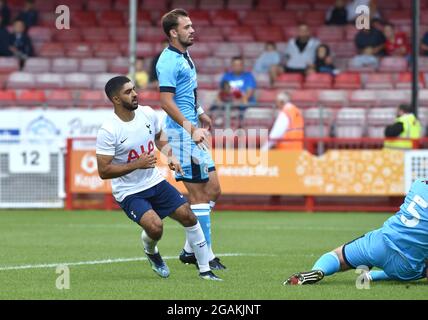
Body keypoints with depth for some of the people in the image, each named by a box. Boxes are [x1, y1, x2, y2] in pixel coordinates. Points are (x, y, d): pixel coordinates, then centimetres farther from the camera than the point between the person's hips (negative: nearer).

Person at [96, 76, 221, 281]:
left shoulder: (148, 114, -3)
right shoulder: (108, 131, -21)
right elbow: (103, 171, -21)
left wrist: (170, 156, 1)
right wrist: (137, 164, -26)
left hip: (155, 182, 6)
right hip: (129, 193, -6)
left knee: (188, 217, -3)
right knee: (155, 227, -26)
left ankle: (205, 270, 12)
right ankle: (150, 250, 12)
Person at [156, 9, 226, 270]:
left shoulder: (185, 57, 16)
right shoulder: (169, 61, -15)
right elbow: (167, 102, -21)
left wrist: (200, 114, 27)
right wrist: (192, 129, -25)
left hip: (194, 136, 10)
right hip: (182, 134, -10)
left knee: (213, 190, 11)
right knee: (199, 195, -7)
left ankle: (190, 250, 15)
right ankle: (206, 255, -2)